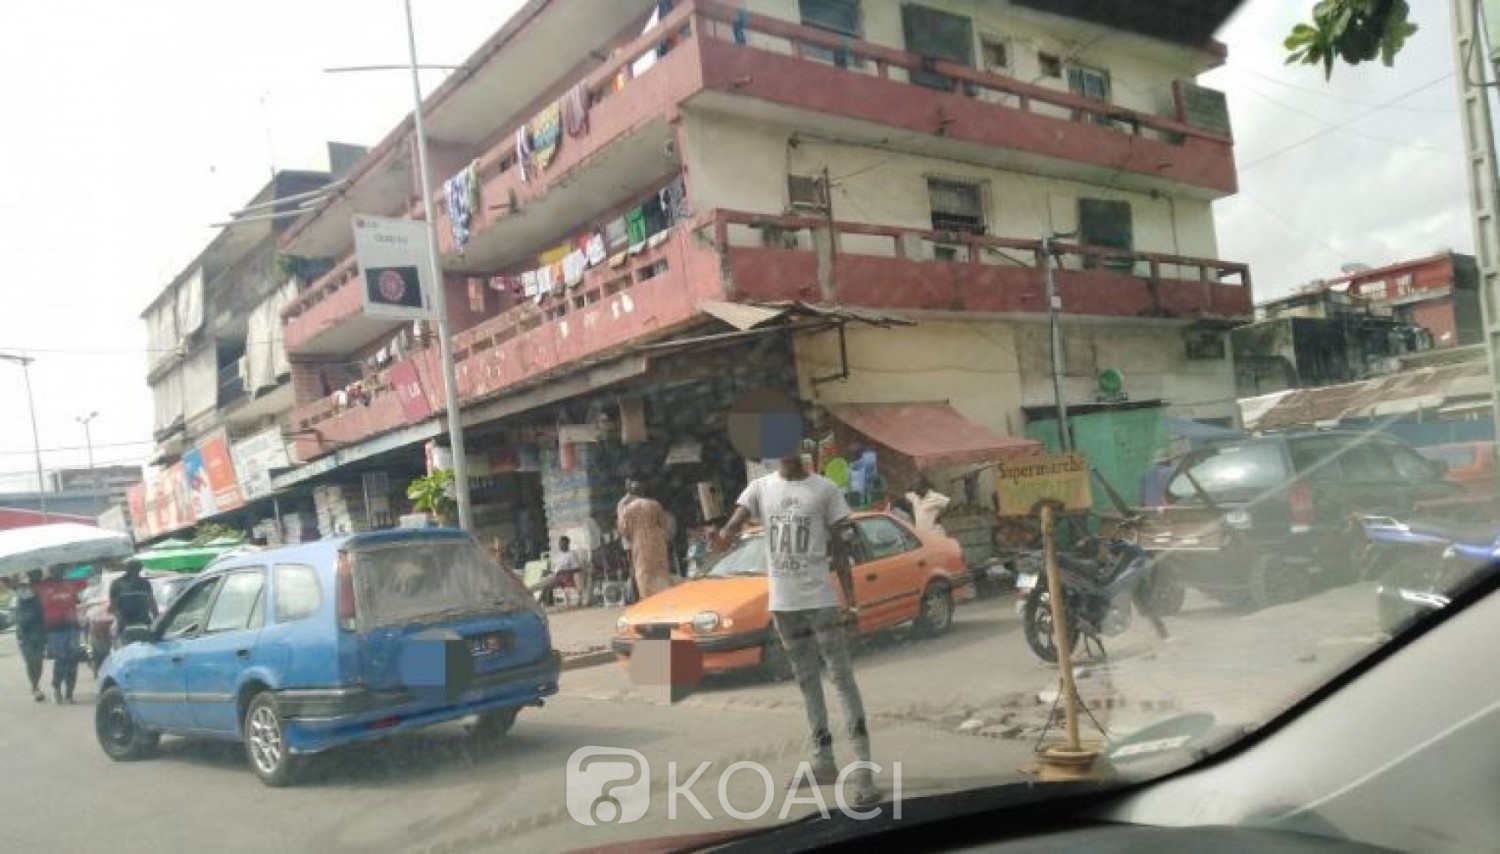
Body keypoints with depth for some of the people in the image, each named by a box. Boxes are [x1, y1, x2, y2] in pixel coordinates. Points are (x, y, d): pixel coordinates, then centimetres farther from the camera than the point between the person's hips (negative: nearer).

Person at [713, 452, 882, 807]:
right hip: (783, 602, 4)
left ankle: (863, 767, -7)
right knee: (806, 681, 13)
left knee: (841, 677, -7)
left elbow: (839, 550, -1)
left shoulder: (825, 490, -2)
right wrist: (723, 537, -37)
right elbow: (736, 522, -12)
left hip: (820, 599, -4)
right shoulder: (760, 488, 4)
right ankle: (824, 761, 24)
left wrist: (851, 602, -8)